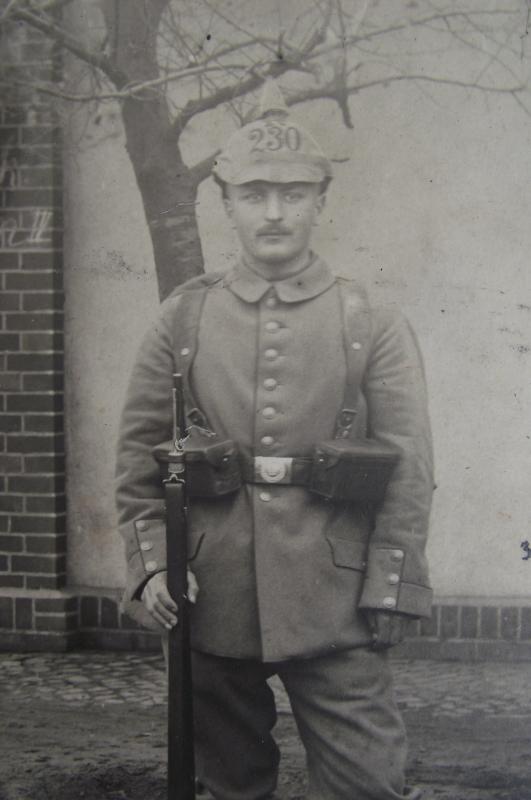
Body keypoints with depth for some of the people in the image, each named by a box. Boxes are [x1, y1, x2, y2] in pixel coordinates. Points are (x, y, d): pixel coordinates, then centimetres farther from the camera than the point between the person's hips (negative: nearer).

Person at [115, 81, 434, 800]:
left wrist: (387, 594, -6)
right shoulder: (184, 318, 5)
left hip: (333, 606, -2)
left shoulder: (372, 323, 1)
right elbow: (138, 455, 8)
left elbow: (410, 471, -1)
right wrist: (150, 564, -2)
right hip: (212, 603, 2)